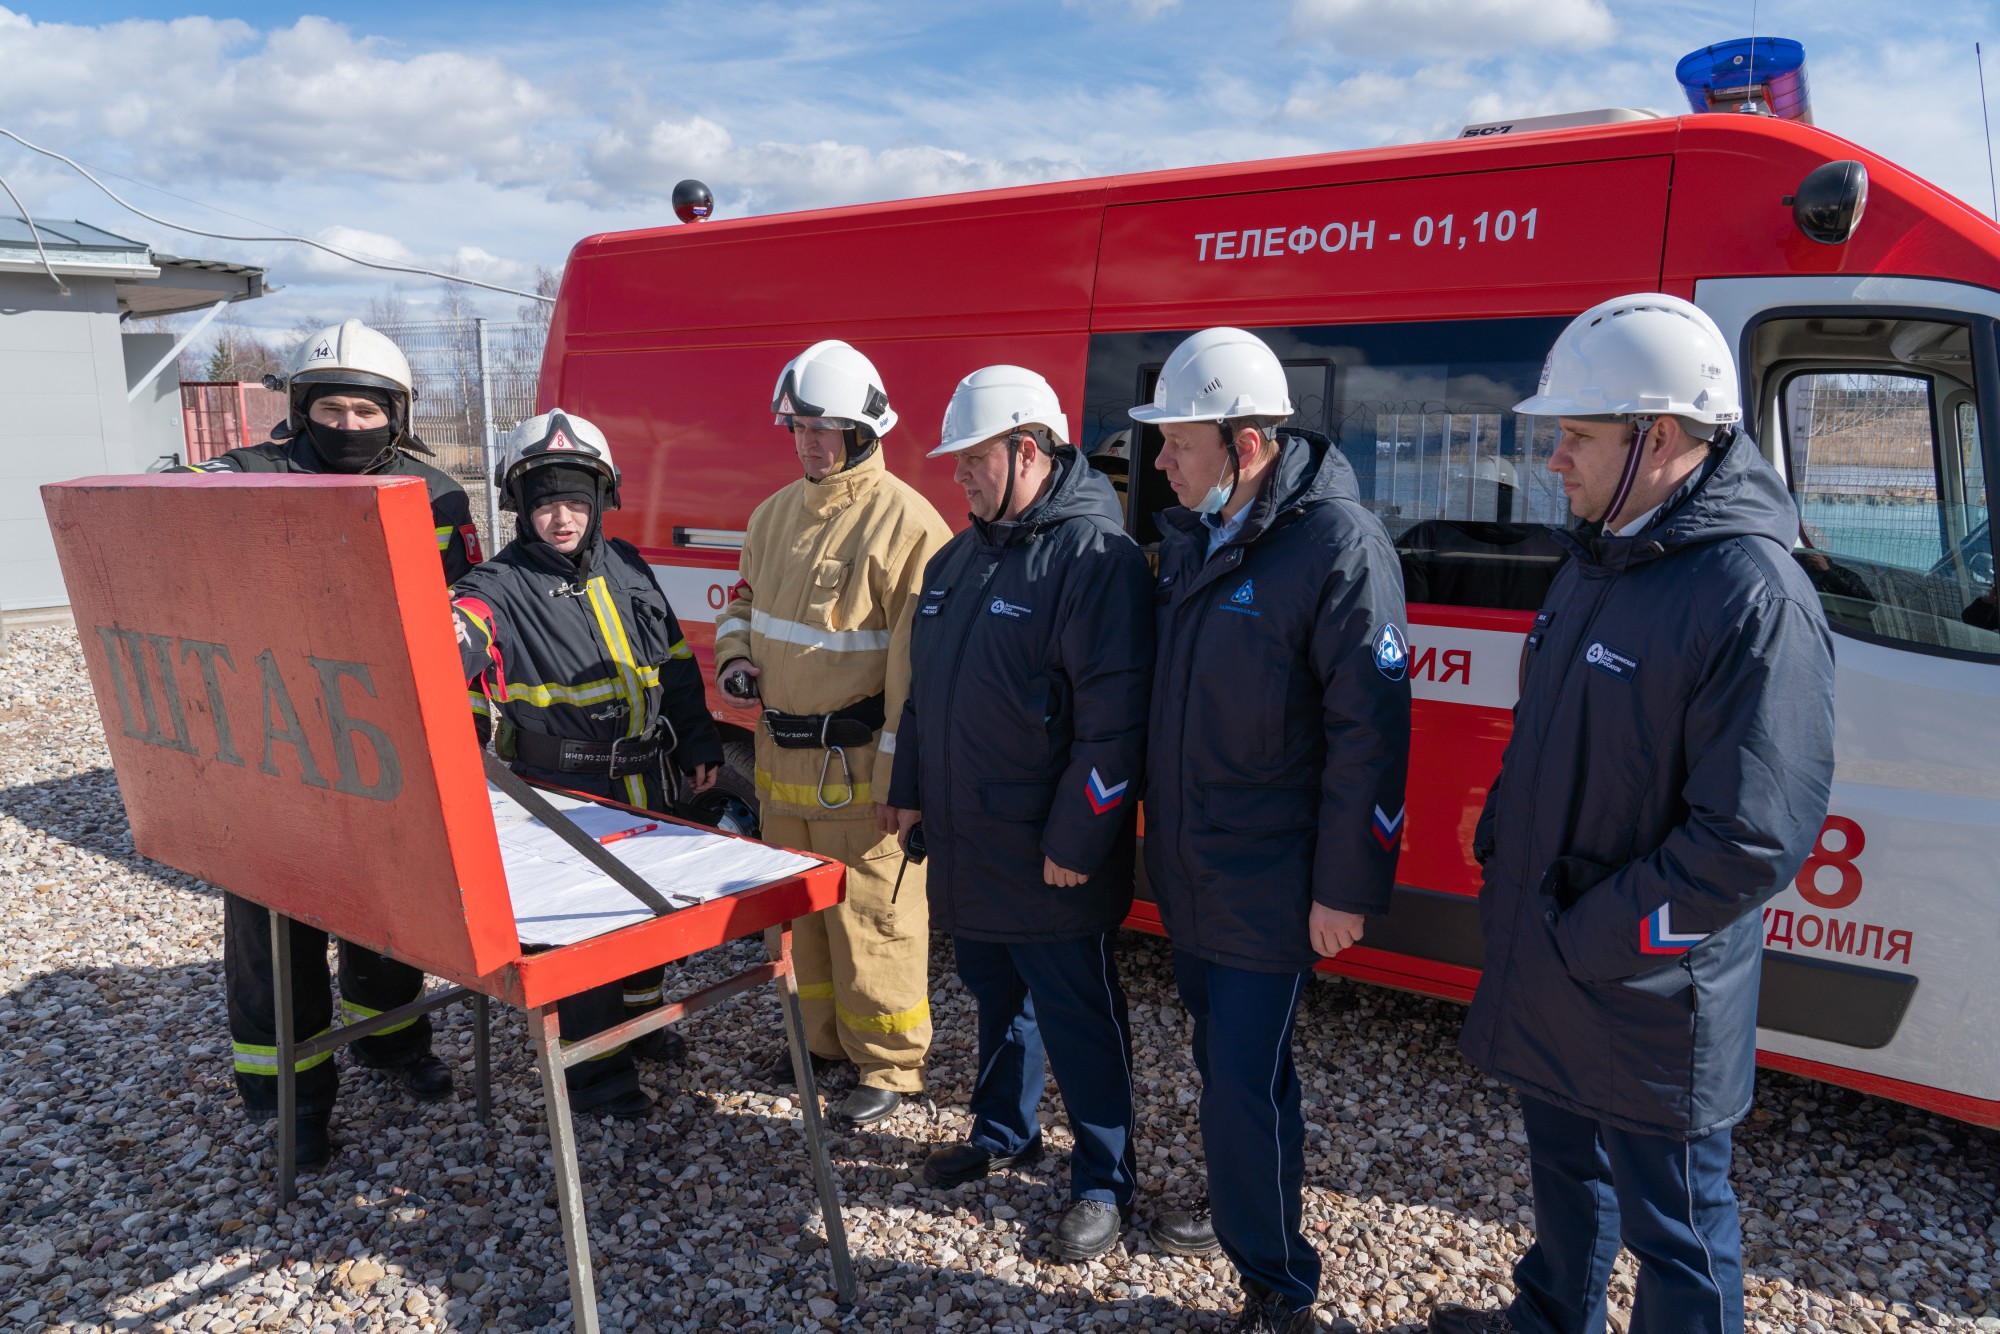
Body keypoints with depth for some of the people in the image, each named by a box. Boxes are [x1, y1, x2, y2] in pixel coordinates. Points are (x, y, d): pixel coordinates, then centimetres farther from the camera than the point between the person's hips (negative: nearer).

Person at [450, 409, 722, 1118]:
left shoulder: (626, 568, 5)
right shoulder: (505, 584, -11)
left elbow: (675, 661, 12)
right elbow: (470, 620, -33)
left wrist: (698, 745, 13)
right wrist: (449, 632, -57)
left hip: (649, 783, 6)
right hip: (567, 794, -6)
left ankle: (639, 1017, 43)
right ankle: (594, 1067, 18)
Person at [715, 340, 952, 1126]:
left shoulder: (904, 522, -15)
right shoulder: (774, 514, 10)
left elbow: (918, 663, -18)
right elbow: (746, 598, 26)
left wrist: (902, 778, -21)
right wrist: (735, 656, 4)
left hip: (861, 769, -8)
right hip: (782, 760, 8)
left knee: (873, 921, 3)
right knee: (801, 912, 20)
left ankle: (889, 1066, 20)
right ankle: (823, 1039, 38)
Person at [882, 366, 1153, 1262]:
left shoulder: (1095, 556, -18)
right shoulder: (958, 557, 11)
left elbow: (1114, 718, -23)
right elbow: (923, 688, 20)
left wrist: (1074, 843, -21)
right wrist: (910, 791, 19)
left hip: (1049, 861, -8)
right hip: (965, 845, 8)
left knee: (1076, 1020, 5)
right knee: (995, 995, 23)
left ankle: (1104, 1183, 22)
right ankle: (1002, 1133, 43)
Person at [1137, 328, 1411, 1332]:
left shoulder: (1338, 545, -20)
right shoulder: (1188, 534, 5)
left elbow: (1370, 731, -20)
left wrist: (1347, 889, -18)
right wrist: (1158, 829, 18)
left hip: (1269, 885, -8)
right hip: (1188, 870, 8)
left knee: (1247, 1082, -2)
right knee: (1218, 1055, 22)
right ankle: (1234, 1205, 44)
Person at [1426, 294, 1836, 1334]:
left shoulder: (1755, 597, -23)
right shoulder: (1599, 556, 5)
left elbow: (1751, 843, -27)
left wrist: (1584, 947, -21)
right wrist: (1500, 861, 8)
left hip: (1647, 1004, -8)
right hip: (1543, 973, 8)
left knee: (1672, 1225, 13)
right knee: (1564, 1166, 28)